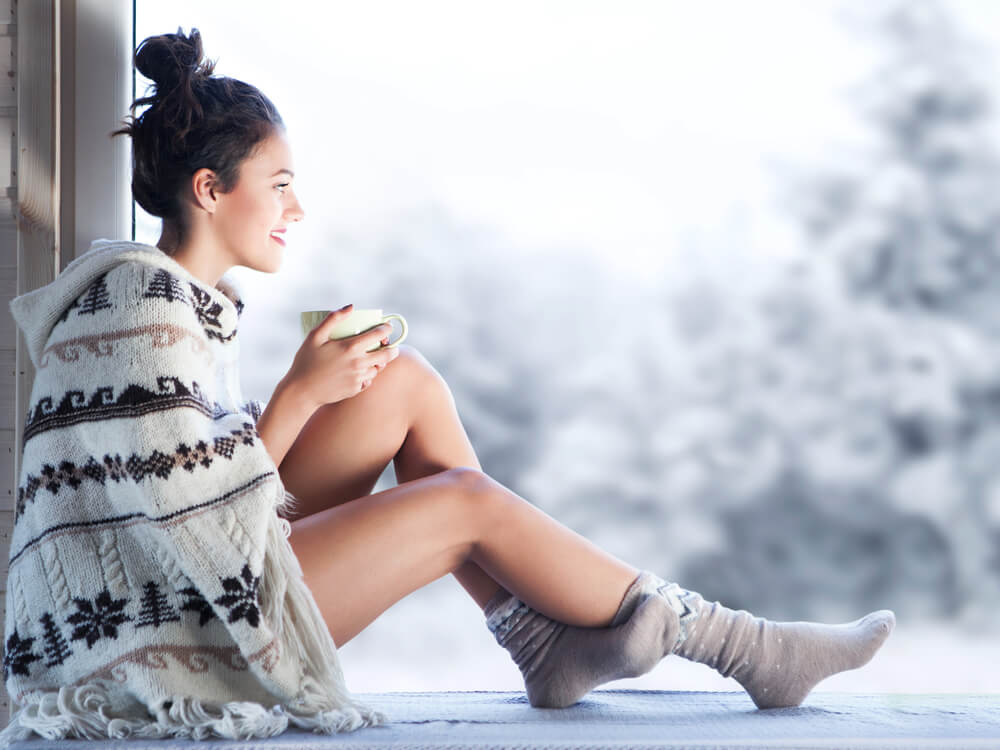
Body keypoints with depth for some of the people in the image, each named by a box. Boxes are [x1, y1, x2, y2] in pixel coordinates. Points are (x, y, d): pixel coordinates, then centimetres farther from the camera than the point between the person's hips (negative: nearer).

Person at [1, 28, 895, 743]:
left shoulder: (179, 296, 12)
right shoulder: (139, 305, -18)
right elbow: (188, 513, -21)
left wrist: (312, 386, 2)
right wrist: (300, 394, -15)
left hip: (199, 577, 9)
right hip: (164, 627, -9)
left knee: (408, 383, 2)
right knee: (469, 501, -13)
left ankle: (546, 643, 2)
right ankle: (743, 649, -1)